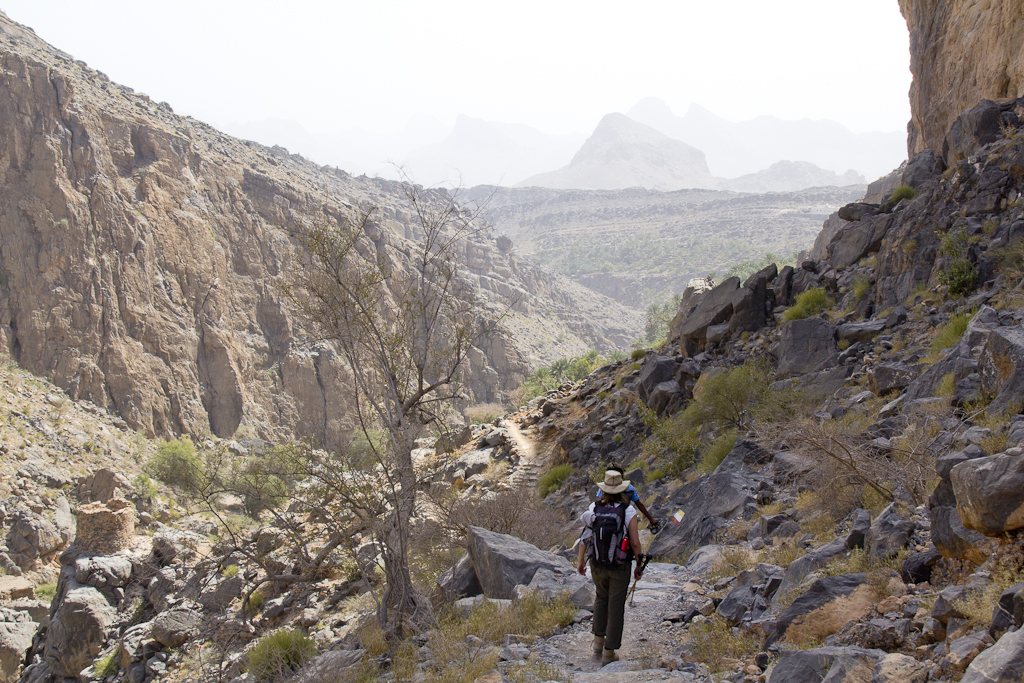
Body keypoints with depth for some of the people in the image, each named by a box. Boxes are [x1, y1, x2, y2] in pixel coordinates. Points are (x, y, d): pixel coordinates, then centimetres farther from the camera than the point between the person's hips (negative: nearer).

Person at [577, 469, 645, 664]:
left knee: (601, 598, 27)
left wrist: (581, 561, 12)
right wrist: (639, 566, 2)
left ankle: (598, 640, 26)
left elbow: (585, 537, -1)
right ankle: (609, 652, 12)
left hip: (597, 565, 3)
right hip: (620, 567, -3)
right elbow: (635, 543, -12)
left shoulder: (594, 509, -5)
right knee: (616, 607, 7)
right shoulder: (628, 511, -13)